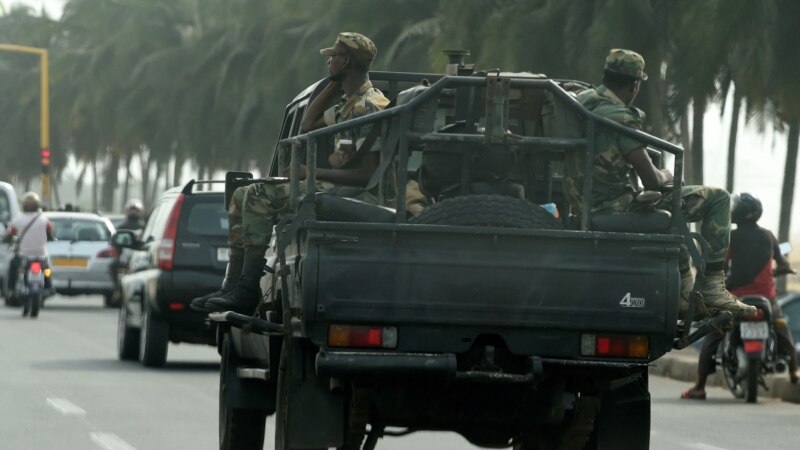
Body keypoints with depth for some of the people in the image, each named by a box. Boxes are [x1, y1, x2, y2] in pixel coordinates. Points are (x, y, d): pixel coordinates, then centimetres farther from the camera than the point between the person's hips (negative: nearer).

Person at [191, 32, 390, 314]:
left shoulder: (367, 108, -16)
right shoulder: (349, 104, 16)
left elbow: (369, 174, -23)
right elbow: (308, 125, 26)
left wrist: (313, 173, -20)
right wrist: (334, 85, 16)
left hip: (355, 195, -11)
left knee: (261, 195, -24)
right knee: (243, 197, 9)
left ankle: (247, 291, -23)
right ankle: (232, 286, 0)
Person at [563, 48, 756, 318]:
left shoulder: (581, 101, 4)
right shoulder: (619, 119, -22)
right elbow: (652, 181, -21)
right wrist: (665, 176, 3)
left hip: (589, 208, 10)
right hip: (619, 210, -10)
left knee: (675, 204, 38)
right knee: (718, 199, -5)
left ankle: (684, 291, 36)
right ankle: (713, 290, -6)